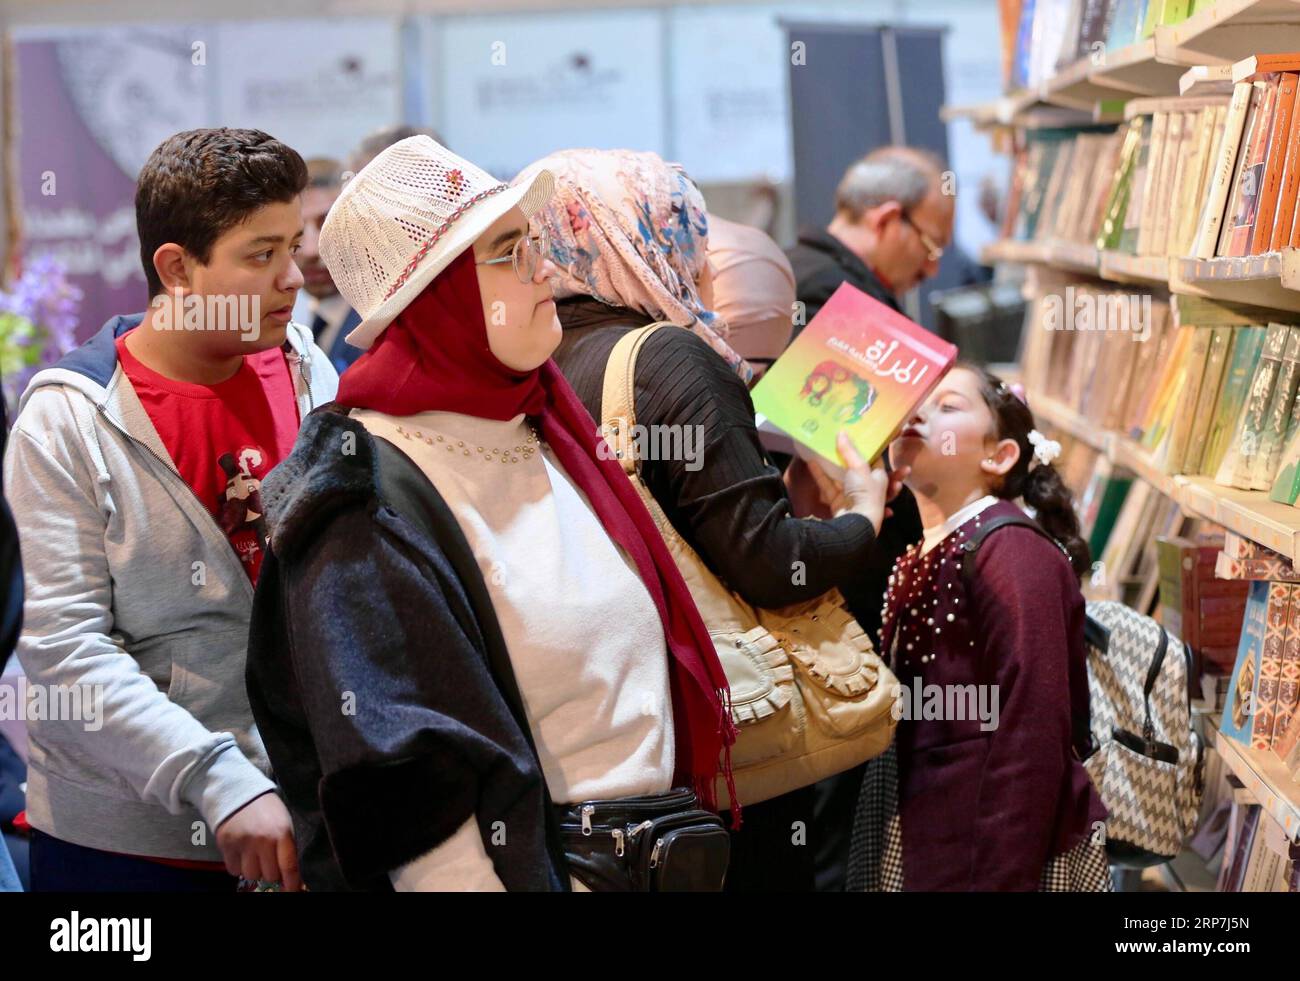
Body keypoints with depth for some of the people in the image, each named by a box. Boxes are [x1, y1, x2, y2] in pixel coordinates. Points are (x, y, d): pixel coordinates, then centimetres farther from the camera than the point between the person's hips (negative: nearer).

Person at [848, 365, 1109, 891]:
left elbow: (1031, 737, -19)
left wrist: (1000, 879, -21)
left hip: (999, 849, -8)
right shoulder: (917, 561, 12)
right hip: (923, 843, 8)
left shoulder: (1011, 551, -14)